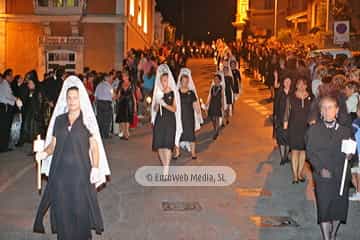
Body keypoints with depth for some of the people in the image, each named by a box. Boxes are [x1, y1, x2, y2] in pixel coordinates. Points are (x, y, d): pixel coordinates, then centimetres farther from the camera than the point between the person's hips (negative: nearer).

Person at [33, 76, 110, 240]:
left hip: (80, 171, -3)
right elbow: (53, 144, 11)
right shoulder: (58, 120, 10)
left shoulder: (87, 121, 2)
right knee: (61, 206, 5)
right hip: (60, 171, 3)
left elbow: (94, 146, 0)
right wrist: (44, 153, -10)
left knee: (80, 207, -2)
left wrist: (95, 168, -12)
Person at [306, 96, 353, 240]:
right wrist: (321, 169, -15)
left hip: (341, 176, 2)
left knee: (339, 207, 8)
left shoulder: (345, 130, 6)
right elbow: (310, 152, -2)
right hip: (323, 177, -2)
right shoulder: (313, 130, 1)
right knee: (324, 208, -1)